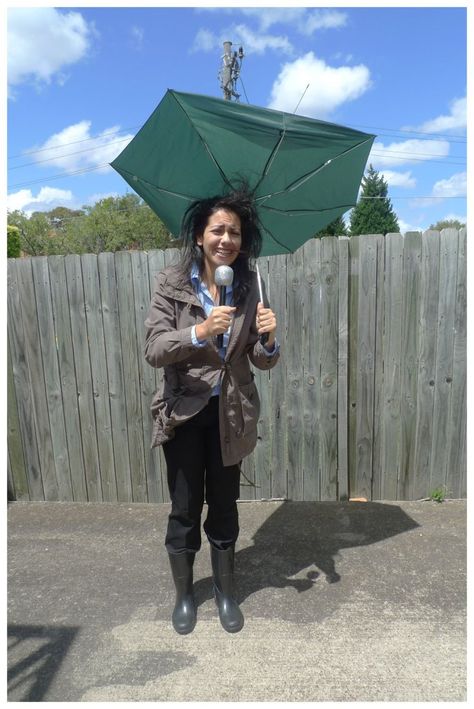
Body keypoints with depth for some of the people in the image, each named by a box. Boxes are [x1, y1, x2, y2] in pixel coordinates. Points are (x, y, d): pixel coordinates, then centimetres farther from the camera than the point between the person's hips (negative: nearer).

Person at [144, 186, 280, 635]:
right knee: (185, 508, 12)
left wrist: (268, 337, -24)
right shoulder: (171, 284, -8)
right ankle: (184, 595, 37)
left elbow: (263, 362, -2)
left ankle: (226, 593, 38)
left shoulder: (248, 287, -1)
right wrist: (200, 331, -33)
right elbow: (153, 350, -17)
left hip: (230, 413, 2)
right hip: (184, 412, -2)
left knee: (224, 506, 15)